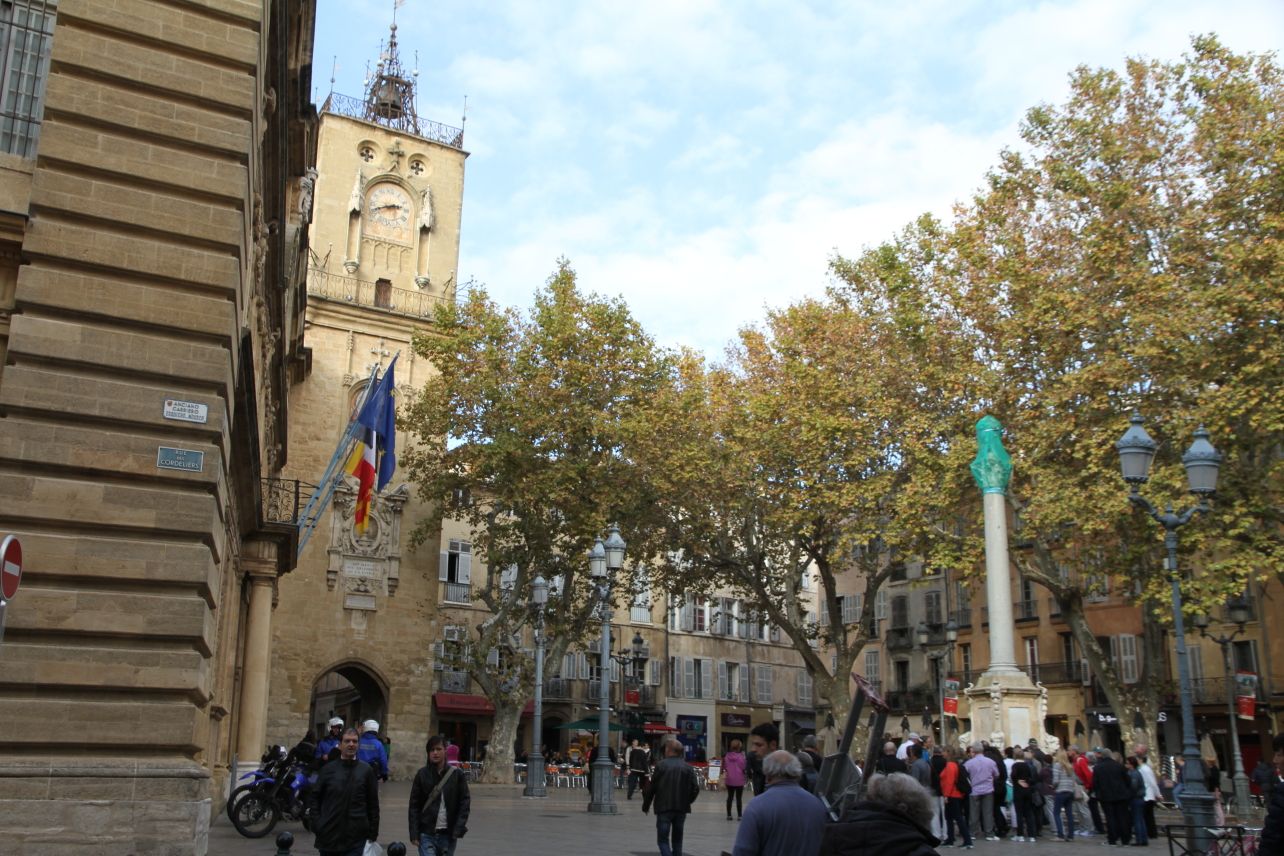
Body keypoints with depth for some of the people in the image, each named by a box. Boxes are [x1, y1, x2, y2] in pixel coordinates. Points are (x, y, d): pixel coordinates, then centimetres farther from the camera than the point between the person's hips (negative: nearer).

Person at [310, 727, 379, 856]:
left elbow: (373, 804, 4)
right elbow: (315, 797, 10)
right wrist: (317, 823, -1)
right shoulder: (328, 769, 5)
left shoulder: (366, 770, 2)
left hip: (356, 840, -2)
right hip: (329, 835, 2)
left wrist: (372, 834, 1)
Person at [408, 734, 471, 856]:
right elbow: (414, 805, 1)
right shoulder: (422, 774, 0)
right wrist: (414, 833, -4)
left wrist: (458, 830, -8)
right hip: (427, 834, -1)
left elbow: (465, 802, 1)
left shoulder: (456, 775, 0)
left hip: (448, 834, 1)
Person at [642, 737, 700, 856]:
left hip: (664, 807, -4)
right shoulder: (688, 767, 2)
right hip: (682, 808, 4)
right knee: (677, 839, 18)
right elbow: (695, 788, -2)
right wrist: (687, 802, 14)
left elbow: (652, 788, -7)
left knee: (663, 839, -1)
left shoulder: (661, 766, -7)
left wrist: (646, 805, 5)